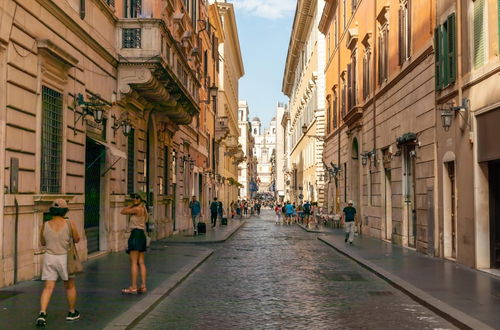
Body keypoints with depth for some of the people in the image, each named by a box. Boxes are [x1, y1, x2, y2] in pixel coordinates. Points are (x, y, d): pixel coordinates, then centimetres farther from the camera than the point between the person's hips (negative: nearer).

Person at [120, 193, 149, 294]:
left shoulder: (137, 209, -11)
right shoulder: (143, 209, 18)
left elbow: (123, 212, -7)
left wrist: (131, 206, 2)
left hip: (136, 234, -10)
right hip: (142, 234, 10)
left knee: (133, 262, -8)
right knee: (141, 262, 9)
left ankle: (133, 287, -9)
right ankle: (143, 286, 8)